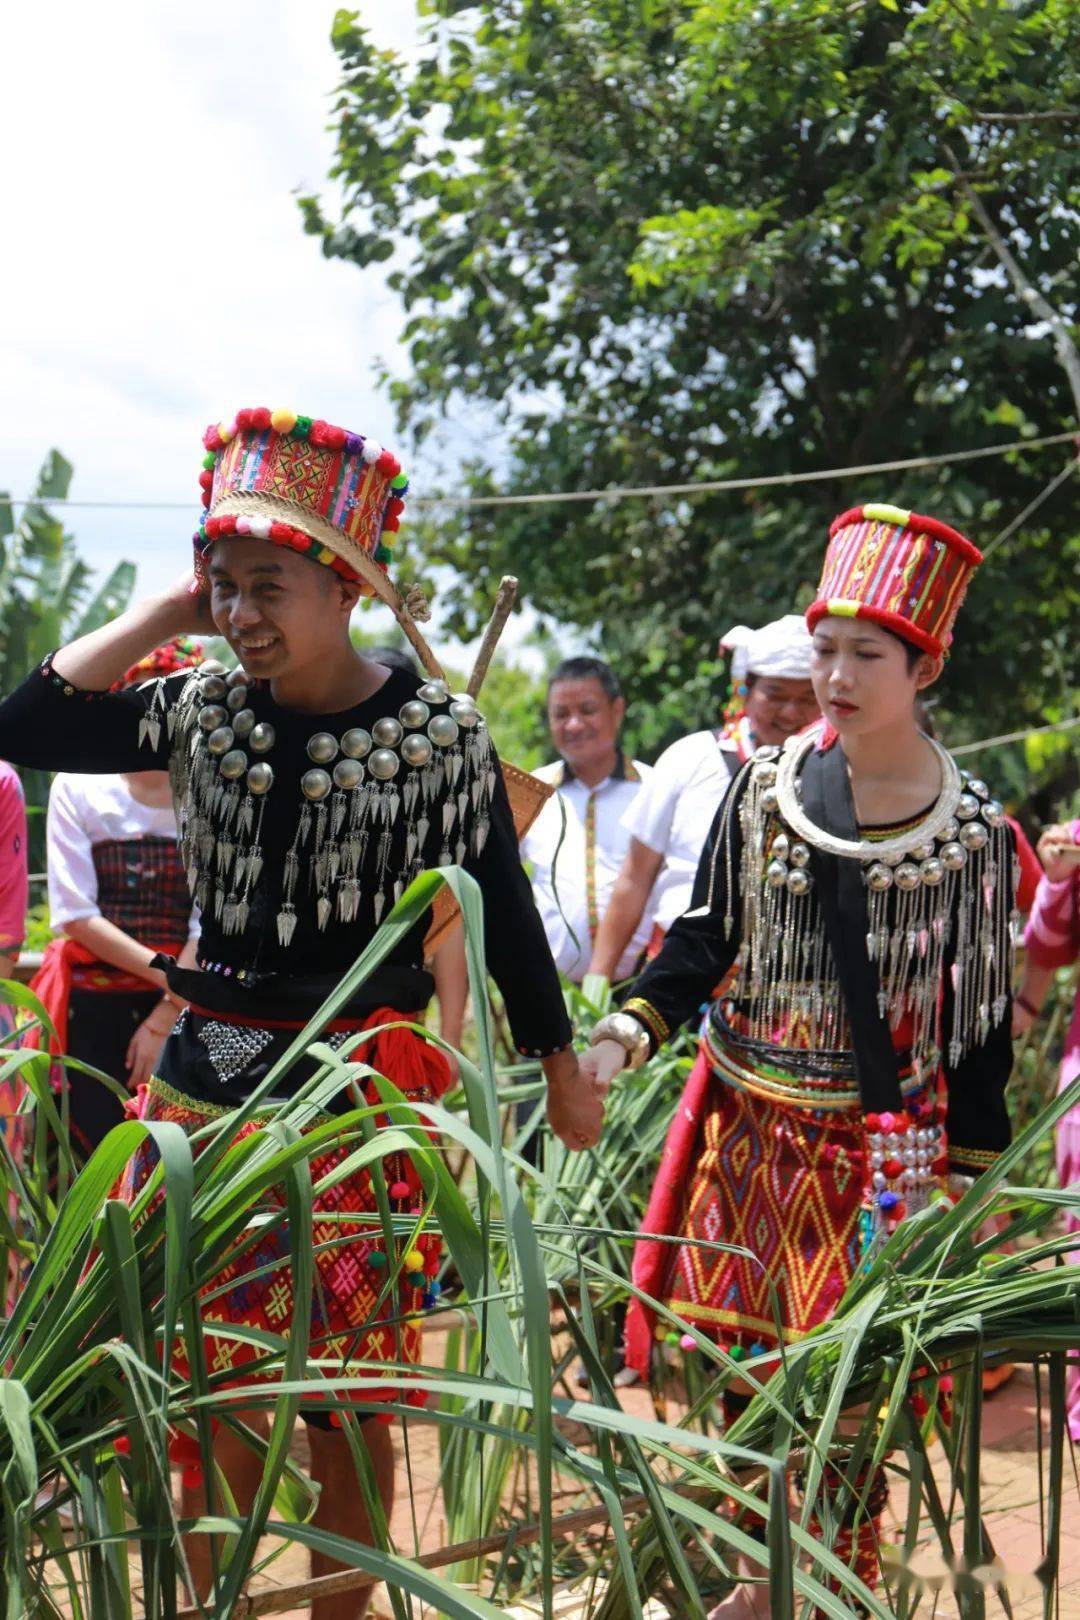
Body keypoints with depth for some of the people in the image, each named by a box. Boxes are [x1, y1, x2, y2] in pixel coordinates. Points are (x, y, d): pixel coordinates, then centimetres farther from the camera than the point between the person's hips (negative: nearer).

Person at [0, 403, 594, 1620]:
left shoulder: (439, 732, -5)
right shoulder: (202, 711, 4)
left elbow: (499, 912, 2)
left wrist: (563, 1074, 7)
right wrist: (162, 614, -4)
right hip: (208, 1075, 3)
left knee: (344, 1397, 6)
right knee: (208, 1390, 6)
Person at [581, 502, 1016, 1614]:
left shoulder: (971, 832, -6)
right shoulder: (763, 784, 3)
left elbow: (981, 1025, -2)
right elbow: (706, 936, 7)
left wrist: (968, 1185, -2)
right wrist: (626, 1033, -9)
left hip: (881, 1147, -3)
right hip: (746, 1124, 3)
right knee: (734, 1363, 9)